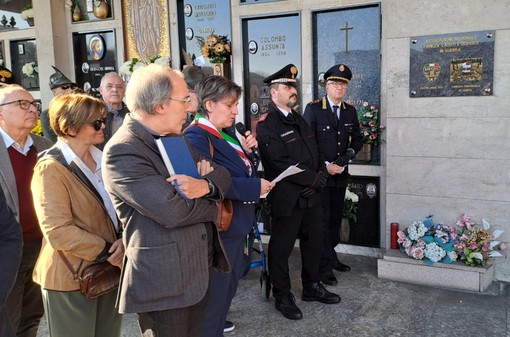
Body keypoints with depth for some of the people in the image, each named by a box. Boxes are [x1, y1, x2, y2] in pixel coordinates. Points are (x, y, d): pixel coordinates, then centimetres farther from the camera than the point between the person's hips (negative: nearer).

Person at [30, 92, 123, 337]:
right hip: (71, 277, -6)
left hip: (109, 271, 6)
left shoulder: (101, 160, 6)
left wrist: (122, 240, -7)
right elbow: (58, 232, -22)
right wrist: (107, 252, -17)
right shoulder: (51, 168, -16)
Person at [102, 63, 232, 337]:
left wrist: (205, 184, -17)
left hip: (199, 270, 8)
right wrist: (215, 209, -8)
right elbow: (172, 210, -28)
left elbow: (222, 175, 7)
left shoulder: (175, 138, 9)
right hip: (163, 281, -8)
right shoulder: (122, 151, -19)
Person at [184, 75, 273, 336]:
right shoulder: (196, 136, -20)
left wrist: (248, 151, -4)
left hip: (237, 222, 10)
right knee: (218, 286, 4)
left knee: (229, 280, 24)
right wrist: (255, 187, -25)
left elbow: (243, 169, 16)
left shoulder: (227, 131, 9)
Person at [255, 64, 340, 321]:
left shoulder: (299, 120, 15)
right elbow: (282, 163, -22)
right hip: (287, 199, -8)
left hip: (310, 195, 9)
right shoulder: (266, 124, -14)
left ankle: (312, 287, 37)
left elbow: (314, 151, 18)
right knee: (281, 248, 6)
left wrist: (321, 173, -1)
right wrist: (314, 179, -16)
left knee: (313, 241, 18)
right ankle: (282, 297, 23)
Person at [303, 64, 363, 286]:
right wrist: (325, 165, -16)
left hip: (341, 175, 5)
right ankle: (324, 267, 5)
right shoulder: (313, 109, -6)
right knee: (322, 220, -3)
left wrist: (350, 153, -5)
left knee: (335, 218, 14)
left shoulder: (350, 111, 10)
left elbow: (357, 139, 16)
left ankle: (331, 257, 28)